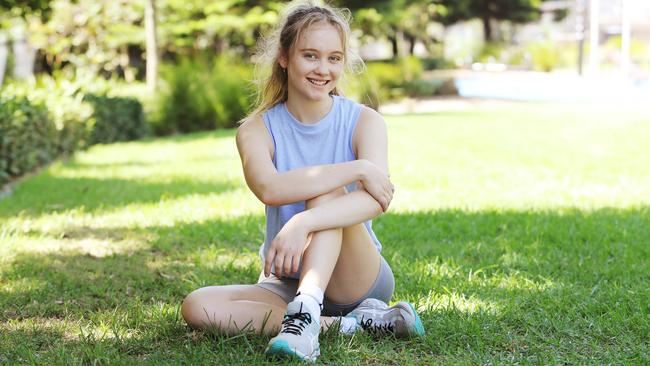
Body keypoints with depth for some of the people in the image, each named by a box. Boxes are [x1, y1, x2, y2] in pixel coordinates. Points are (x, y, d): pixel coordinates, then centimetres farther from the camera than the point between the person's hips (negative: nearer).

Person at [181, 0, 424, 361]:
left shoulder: (364, 121, -5)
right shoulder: (256, 130, -2)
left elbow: (377, 198, -26)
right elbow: (270, 188, -27)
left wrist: (302, 224, -41)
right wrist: (357, 169, -29)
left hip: (357, 278, -2)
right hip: (286, 284, 3)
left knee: (326, 193, -27)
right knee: (198, 306, -25)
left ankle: (304, 317, -41)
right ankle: (350, 323, -26)